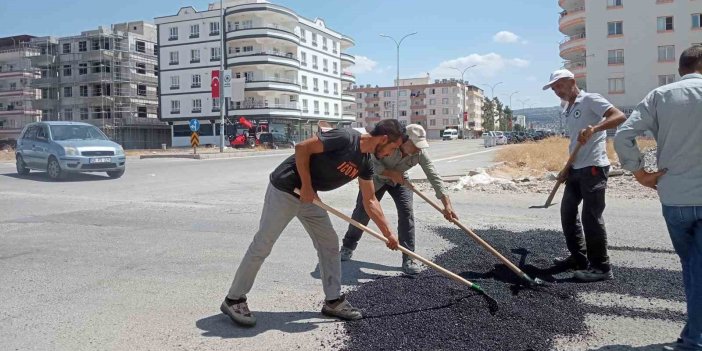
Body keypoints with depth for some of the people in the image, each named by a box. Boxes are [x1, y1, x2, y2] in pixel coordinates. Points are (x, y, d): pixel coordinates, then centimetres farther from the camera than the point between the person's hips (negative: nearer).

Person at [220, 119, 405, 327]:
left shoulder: (365, 163, 3)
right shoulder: (345, 138, -23)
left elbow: (370, 201, 10)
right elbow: (302, 148, -24)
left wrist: (388, 233, 9)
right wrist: (306, 185, -19)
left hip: (309, 196, 9)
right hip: (284, 190, -8)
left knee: (329, 244, 8)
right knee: (262, 246, -2)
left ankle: (333, 301, 19)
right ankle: (234, 300, 11)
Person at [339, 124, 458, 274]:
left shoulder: (420, 153, -29)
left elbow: (434, 177, -32)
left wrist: (447, 205, -38)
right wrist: (390, 173, -36)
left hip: (399, 180, 2)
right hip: (375, 178, -1)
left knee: (407, 212, -16)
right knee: (362, 212, 6)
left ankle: (408, 258, -9)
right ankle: (348, 246, 31)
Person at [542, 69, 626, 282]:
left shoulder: (590, 100, -7)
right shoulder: (567, 112, 18)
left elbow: (619, 116, -19)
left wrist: (594, 128, -33)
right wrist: (567, 169, 16)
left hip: (593, 168, -9)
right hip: (577, 169, 9)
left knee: (591, 216, -7)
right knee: (567, 212, 13)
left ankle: (600, 266, 4)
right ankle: (578, 258, 25)